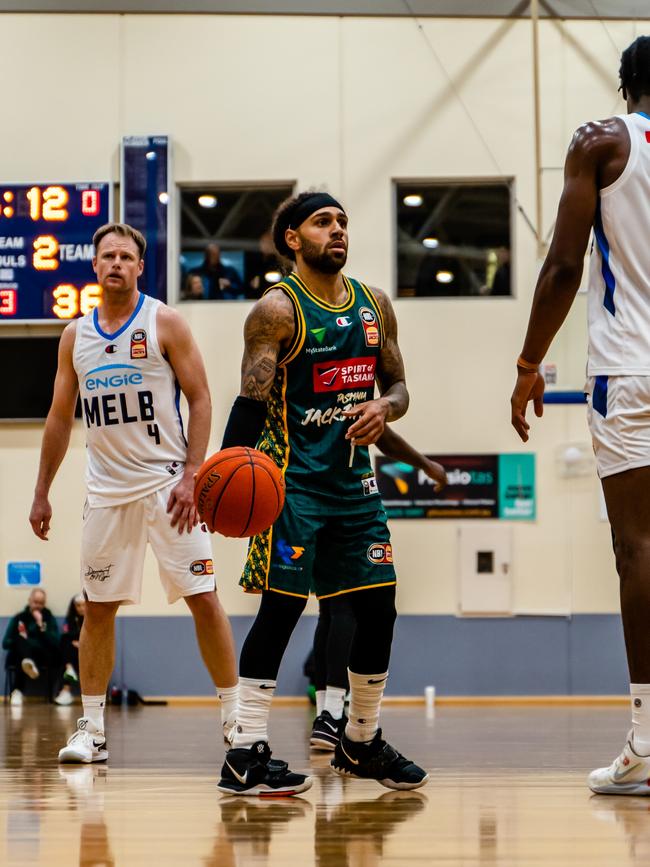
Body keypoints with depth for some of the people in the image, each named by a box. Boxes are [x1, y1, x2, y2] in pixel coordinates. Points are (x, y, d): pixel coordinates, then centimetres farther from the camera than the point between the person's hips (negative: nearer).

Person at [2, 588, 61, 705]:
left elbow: (55, 644, -5)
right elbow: (5, 643, 8)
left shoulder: (50, 619, 12)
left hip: (44, 658, -1)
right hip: (18, 657, 1)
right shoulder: (18, 618, 15)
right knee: (21, 639, -31)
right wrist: (19, 640, -14)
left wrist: (41, 625, -14)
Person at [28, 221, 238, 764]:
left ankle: (235, 714, 3)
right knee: (98, 607, 5)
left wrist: (192, 475, -15)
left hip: (166, 482, -4)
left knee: (203, 598, -6)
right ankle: (91, 730, 12)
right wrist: (42, 492, 12)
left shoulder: (164, 323, -3)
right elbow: (60, 418, 15)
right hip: (106, 489, 4)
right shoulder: (75, 336, 9)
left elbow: (200, 399, -5)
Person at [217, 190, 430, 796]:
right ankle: (246, 754, -5)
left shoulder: (374, 304, 11)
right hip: (293, 479, -7)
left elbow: (398, 386, 17)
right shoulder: (277, 310, -8)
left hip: (353, 474, 7)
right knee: (281, 607, -10)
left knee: (378, 608, 7)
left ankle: (361, 744, 23)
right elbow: (252, 400, -15)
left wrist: (382, 407, -7)